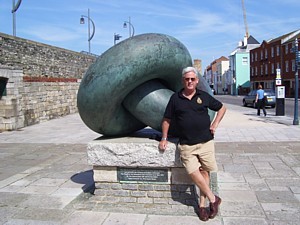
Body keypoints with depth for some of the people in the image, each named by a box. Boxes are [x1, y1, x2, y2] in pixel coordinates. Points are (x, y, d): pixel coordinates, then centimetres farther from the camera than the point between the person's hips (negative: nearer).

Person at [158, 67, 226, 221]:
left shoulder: (204, 96, 5)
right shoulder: (175, 98, 5)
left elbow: (222, 108, 18)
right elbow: (166, 120, 11)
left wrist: (215, 124, 6)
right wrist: (164, 138, 5)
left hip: (205, 142, 1)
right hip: (186, 144, 0)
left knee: (204, 172, 3)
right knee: (193, 172, -11)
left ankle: (202, 204, 16)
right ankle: (213, 198, 7)